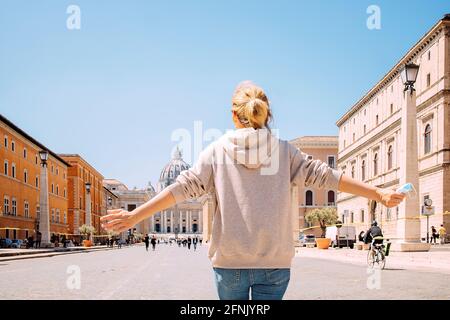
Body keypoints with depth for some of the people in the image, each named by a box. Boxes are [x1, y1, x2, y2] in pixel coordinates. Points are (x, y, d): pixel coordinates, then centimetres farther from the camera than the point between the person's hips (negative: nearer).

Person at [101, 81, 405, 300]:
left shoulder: (217, 150, 1)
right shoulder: (284, 150, 3)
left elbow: (183, 186, -4)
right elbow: (323, 175, 1)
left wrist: (135, 216, -2)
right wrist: (379, 193, 6)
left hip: (229, 260, 0)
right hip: (275, 262, 0)